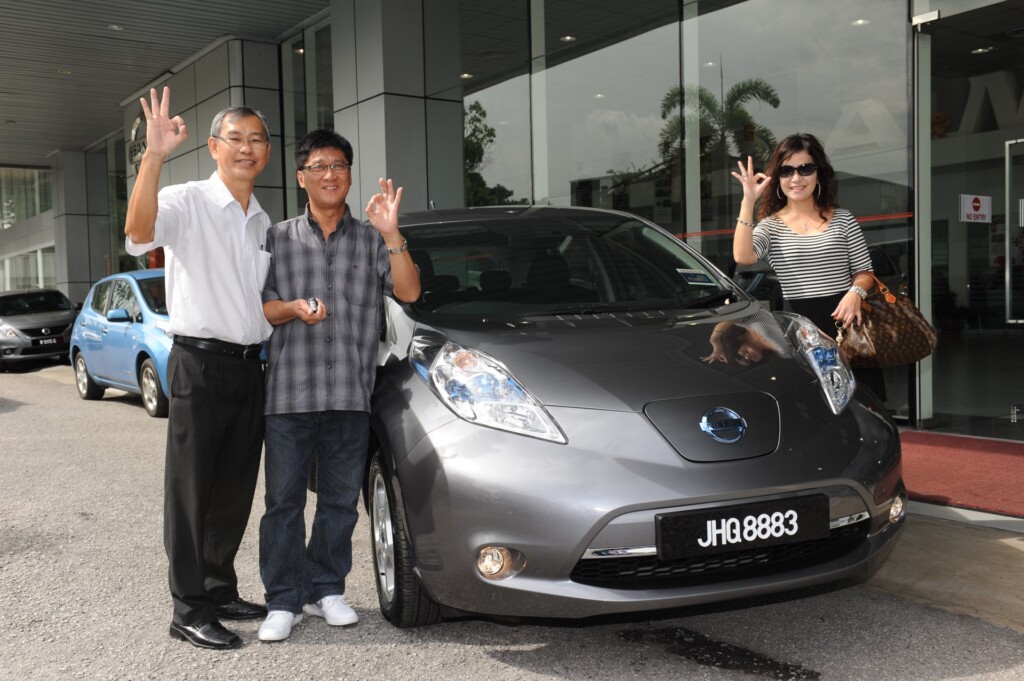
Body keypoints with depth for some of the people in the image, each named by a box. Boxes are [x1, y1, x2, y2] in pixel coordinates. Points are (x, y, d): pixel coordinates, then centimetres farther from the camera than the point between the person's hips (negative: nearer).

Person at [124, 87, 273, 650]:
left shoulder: (262, 222, 16)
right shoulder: (186, 202, -7)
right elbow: (139, 233, -30)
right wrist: (154, 157, -40)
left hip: (249, 366, 7)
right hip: (200, 365, -7)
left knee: (235, 492, 13)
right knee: (191, 492, 0)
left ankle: (220, 590, 26)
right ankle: (190, 610, 8)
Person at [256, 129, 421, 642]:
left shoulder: (370, 240, 11)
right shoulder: (279, 239, 11)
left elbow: (408, 292, -2)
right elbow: (259, 307, 9)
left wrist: (391, 234, -14)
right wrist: (294, 308, -12)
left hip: (351, 393, 1)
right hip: (289, 390, -1)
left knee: (340, 499, 9)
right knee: (284, 499, 1)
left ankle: (326, 589, 23)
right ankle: (283, 600, 11)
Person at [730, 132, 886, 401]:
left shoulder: (842, 219, 10)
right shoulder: (771, 225, 6)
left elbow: (864, 271, 13)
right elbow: (743, 257, -15)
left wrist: (855, 292, -10)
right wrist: (748, 202, -15)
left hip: (845, 321, 1)